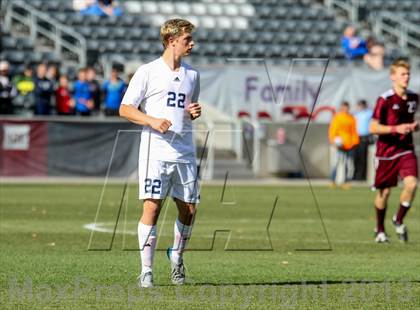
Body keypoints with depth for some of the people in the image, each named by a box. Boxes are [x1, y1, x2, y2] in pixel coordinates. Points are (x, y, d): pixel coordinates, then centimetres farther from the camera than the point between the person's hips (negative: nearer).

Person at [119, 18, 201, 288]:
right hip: (155, 151, -5)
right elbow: (125, 109, -1)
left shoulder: (192, 74, 14)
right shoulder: (148, 72, -1)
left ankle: (177, 256, 30)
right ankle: (146, 271, -4)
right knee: (152, 207, -10)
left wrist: (195, 112, 4)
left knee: (189, 209, 5)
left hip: (185, 153, 5)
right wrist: (152, 121, -16)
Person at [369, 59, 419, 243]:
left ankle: (399, 220, 5)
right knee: (384, 191, 6)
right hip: (386, 151, -3)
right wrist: (396, 128, -24)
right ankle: (380, 230, 26)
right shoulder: (385, 100, -13)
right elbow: (373, 127, -12)